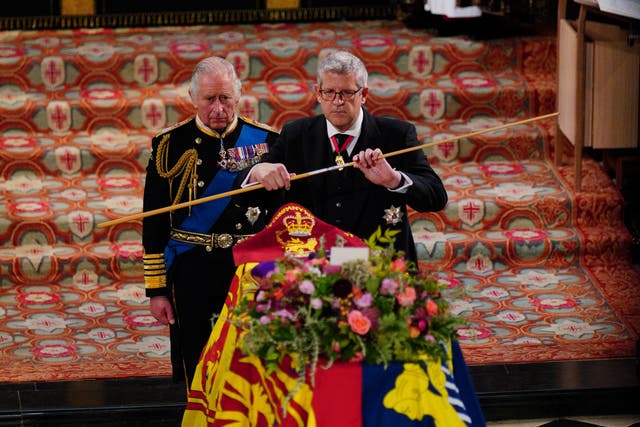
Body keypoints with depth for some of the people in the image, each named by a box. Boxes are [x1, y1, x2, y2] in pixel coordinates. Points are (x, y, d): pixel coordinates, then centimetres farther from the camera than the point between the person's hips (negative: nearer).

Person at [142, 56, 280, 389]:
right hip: (193, 275, 0)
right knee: (199, 372, 5)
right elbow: (154, 224, 3)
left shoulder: (267, 141, 3)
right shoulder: (170, 145, 1)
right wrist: (156, 290, 0)